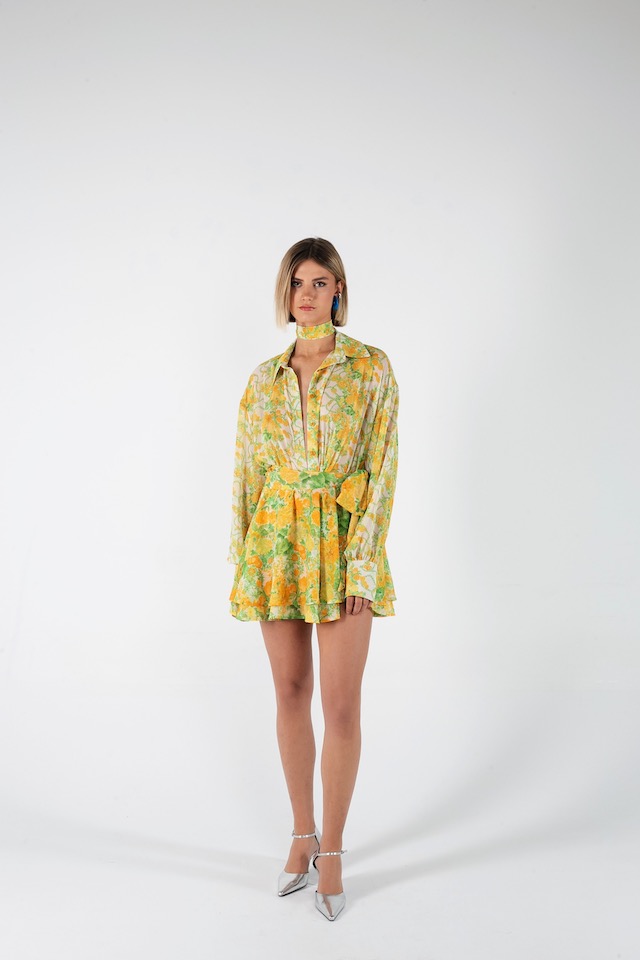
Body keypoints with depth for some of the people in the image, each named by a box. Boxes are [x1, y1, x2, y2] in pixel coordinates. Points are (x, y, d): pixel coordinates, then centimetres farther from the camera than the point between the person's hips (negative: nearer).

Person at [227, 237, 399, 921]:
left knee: (341, 703, -2)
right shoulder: (265, 378, 9)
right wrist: (243, 554, 4)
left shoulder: (371, 368, -1)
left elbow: (382, 467, -6)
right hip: (277, 543, 3)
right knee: (290, 692, 10)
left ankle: (332, 849, 16)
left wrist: (362, 561, -13)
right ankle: (303, 834, 27)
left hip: (343, 542, -3)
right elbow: (246, 469, 10)